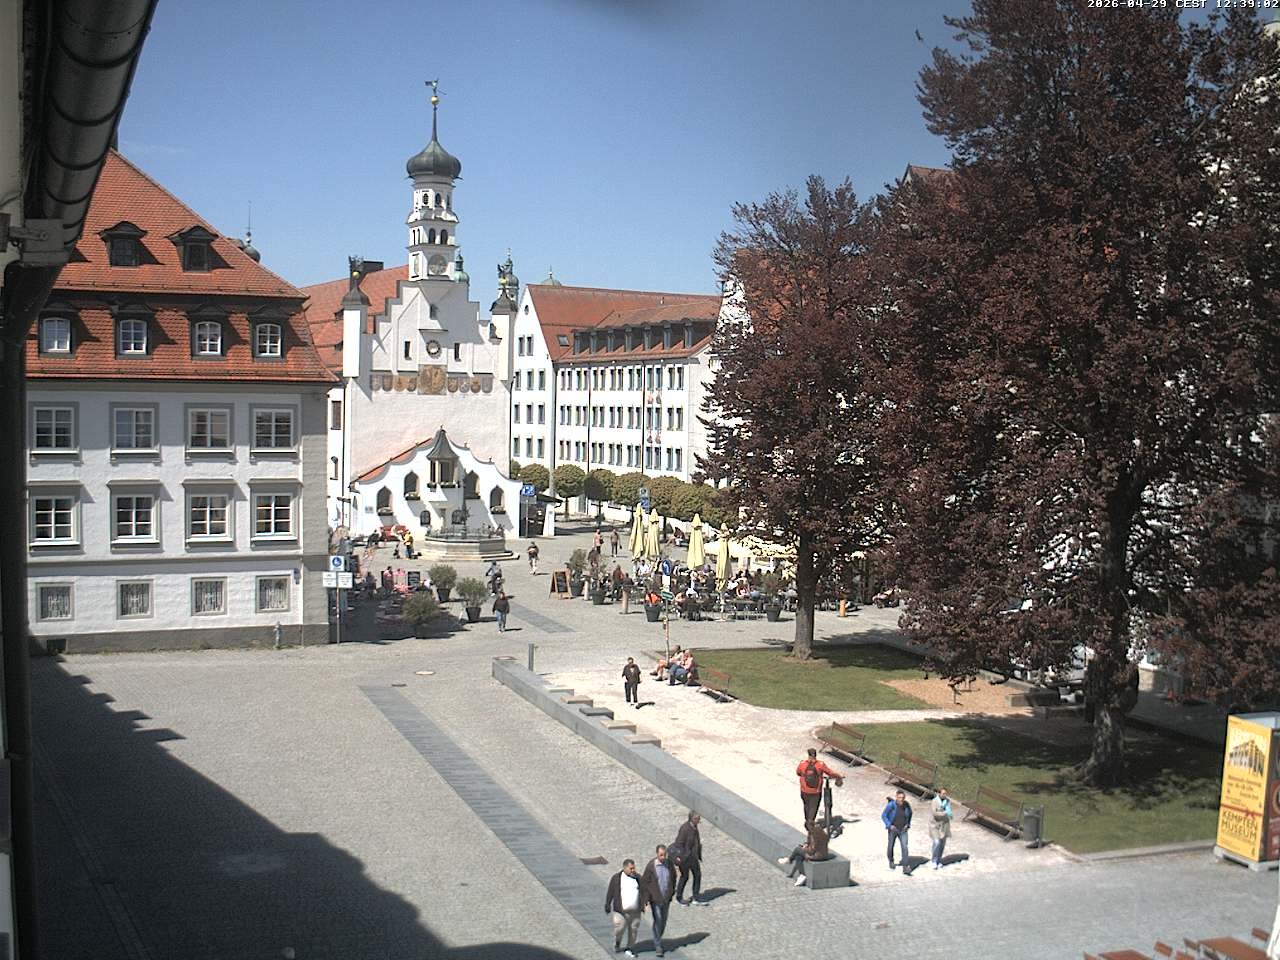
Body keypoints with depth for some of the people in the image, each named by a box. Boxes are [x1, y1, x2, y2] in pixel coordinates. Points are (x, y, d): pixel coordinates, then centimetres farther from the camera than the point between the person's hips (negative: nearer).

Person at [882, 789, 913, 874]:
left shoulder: (906, 805, -9)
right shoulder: (891, 805, -19)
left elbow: (910, 814, 12)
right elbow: (883, 815, -11)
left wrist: (908, 824, 5)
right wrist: (890, 825, -19)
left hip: (903, 830, 1)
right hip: (893, 829, -1)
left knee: (904, 847, -13)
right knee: (891, 847, 16)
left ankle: (906, 868, -15)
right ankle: (891, 861, 44)